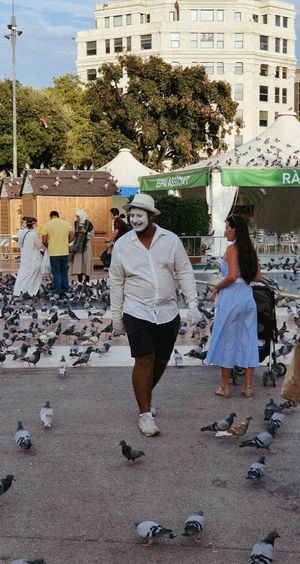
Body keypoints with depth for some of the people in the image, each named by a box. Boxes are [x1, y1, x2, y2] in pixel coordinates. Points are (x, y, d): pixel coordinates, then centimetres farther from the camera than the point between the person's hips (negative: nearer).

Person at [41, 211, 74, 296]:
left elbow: (44, 241, -7)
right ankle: (65, 290, 20)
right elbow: (71, 237, 2)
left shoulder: (46, 225, -5)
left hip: (53, 253, -3)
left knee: (56, 273, 5)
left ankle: (58, 292, 4)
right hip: (65, 252, 3)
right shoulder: (67, 223, 3)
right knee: (64, 272, 15)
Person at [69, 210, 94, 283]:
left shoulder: (88, 224, -5)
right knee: (77, 262, 1)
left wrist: (85, 232, -15)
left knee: (86, 262, -2)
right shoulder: (76, 223, 5)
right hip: (77, 244, 3)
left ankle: (87, 282, 4)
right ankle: (80, 282, 8)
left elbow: (91, 235, -1)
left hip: (85, 245, -3)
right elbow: (73, 234, 12)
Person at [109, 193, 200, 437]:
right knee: (144, 361, -6)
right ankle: (145, 414, 4)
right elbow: (116, 283, 4)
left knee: (161, 361, 12)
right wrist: (116, 317, 4)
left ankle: (145, 394, 39)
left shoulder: (171, 240, -2)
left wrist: (193, 304, -6)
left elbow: (185, 273, 2)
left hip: (168, 312, 2)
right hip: (137, 312, -2)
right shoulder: (122, 245, -2)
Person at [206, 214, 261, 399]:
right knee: (249, 340, 8)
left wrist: (217, 287, -7)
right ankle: (248, 386, 11)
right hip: (248, 297, 6)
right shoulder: (251, 249, 8)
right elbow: (258, 276, 11)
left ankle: (225, 386, 12)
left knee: (227, 341, 5)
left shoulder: (232, 249, -12)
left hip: (231, 298, -6)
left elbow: (232, 276, -20)